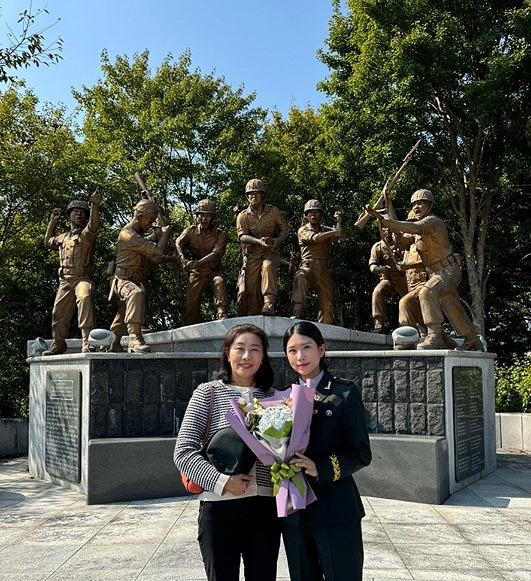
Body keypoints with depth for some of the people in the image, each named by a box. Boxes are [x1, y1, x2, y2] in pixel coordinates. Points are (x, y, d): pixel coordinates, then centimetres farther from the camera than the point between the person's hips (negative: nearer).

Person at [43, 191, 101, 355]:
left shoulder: (86, 234, 2)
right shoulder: (63, 238, 23)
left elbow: (93, 225, -22)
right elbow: (48, 242, 42)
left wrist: (94, 205, -38)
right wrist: (53, 221, 35)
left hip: (82, 278, -7)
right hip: (65, 281, 7)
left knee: (85, 299, -35)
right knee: (58, 312, 12)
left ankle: (87, 342, -43)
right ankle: (58, 344, 32)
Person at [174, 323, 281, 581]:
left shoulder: (273, 397, 8)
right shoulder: (207, 393, -2)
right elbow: (183, 452, -7)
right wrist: (221, 481, -17)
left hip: (265, 508, 3)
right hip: (219, 506, -3)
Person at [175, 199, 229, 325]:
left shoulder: (220, 235, -6)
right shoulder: (191, 231, 2)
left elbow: (216, 253, -21)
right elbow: (178, 243, -7)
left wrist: (199, 262, -36)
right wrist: (183, 259, -28)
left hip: (213, 270, -2)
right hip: (196, 272, 2)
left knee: (220, 281, -33)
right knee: (191, 301, 1)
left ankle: (222, 315, -37)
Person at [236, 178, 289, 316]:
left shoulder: (273, 211, 5)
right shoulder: (243, 216, 4)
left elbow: (284, 230, 6)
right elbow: (242, 236, -10)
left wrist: (277, 241, -17)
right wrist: (259, 241, -29)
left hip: (270, 252, -1)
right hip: (252, 254, 1)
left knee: (268, 266, -35)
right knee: (250, 289, -4)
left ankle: (269, 304, -38)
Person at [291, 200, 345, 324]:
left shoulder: (326, 230, 21)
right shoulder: (303, 230, 9)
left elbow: (341, 235, 2)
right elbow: (315, 238, -12)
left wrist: (339, 222, 9)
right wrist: (334, 232, -17)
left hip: (325, 271, 4)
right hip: (308, 267, -4)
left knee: (327, 305, 0)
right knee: (300, 277, -38)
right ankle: (297, 312, -43)